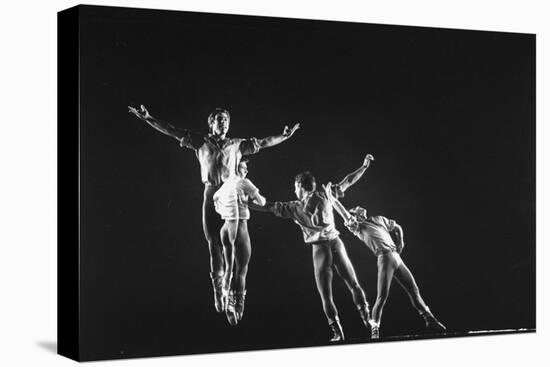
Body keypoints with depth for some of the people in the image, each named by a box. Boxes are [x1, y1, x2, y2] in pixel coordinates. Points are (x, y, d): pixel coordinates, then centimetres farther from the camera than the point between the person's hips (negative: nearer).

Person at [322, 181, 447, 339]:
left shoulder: (379, 220, 19)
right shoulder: (357, 228, 5)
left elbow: (397, 228, 31)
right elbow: (344, 213, -5)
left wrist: (400, 244, 21)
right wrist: (330, 197, -7)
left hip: (397, 257, 5)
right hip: (385, 259, -5)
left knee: (413, 290, 9)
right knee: (382, 296, -16)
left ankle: (430, 320, 20)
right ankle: (374, 330, -9)